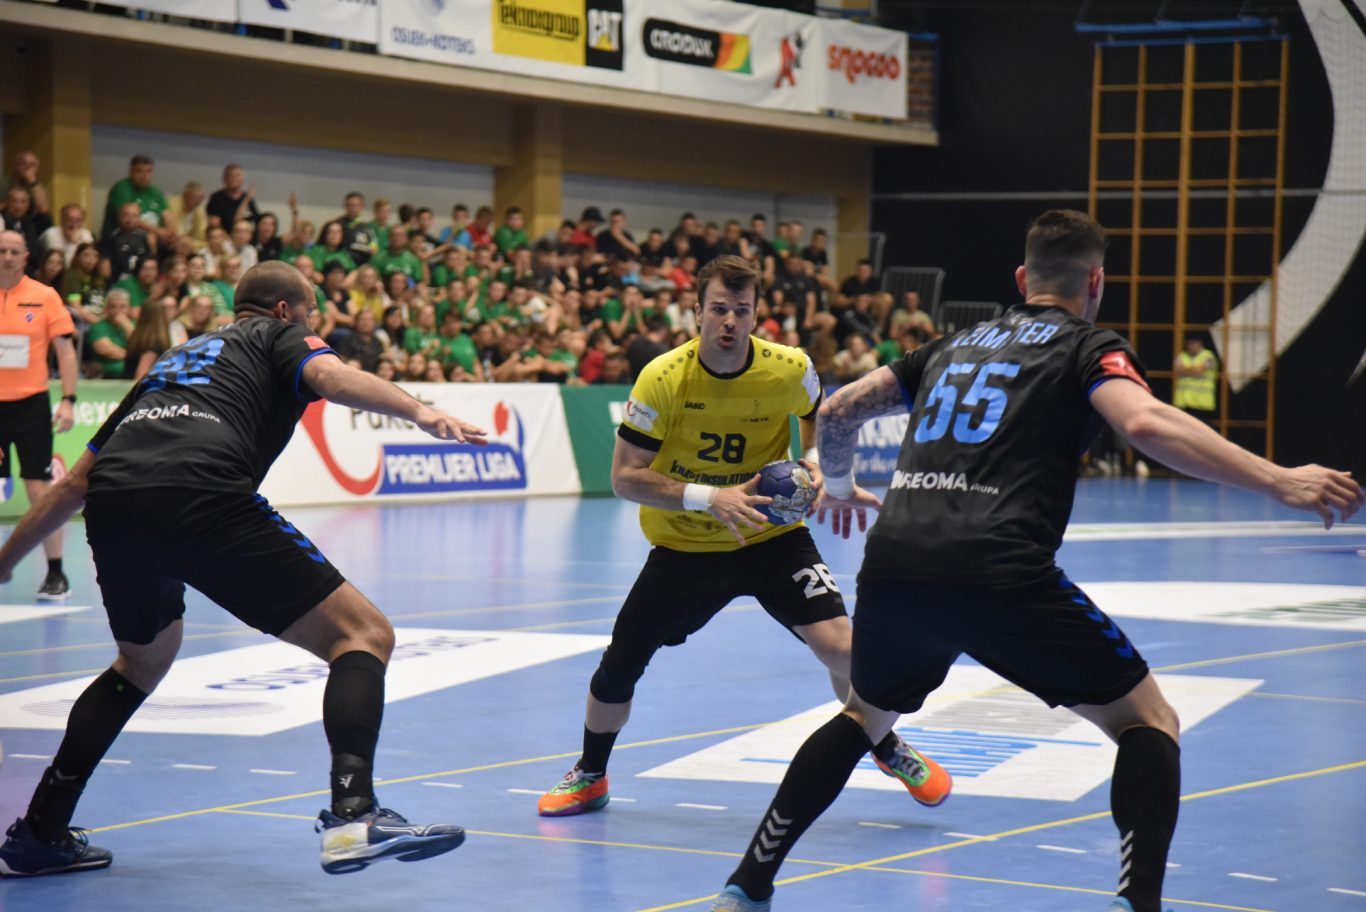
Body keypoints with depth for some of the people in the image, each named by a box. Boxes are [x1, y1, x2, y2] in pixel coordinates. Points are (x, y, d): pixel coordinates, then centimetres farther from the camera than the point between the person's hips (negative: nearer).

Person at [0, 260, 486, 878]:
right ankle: (353, 814, -25)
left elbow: (75, 483, 39)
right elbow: (330, 376, -3)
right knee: (363, 634, -2)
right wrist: (420, 413, -17)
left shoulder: (174, 359, 38)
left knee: (144, 659, 34)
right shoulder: (279, 335, 24)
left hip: (111, 505, 7)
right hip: (202, 496, -7)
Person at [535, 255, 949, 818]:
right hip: (683, 546, 0)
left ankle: (892, 752, 12)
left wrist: (815, 458, -10)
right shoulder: (663, 379, -20)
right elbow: (624, 478, -18)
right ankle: (590, 778, 30)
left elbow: (819, 414, 10)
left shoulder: (790, 370, -15)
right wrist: (708, 498, -30)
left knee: (839, 646, -17)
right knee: (617, 666, 1)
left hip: (771, 536, 0)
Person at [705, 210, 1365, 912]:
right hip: (999, 573, -5)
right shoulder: (1089, 347, 10)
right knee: (1148, 722, 9)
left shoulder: (955, 345, 26)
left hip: (891, 565, 5)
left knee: (865, 714, 32)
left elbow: (837, 411, 29)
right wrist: (1279, 482, -14)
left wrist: (839, 487, 50)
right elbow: (1146, 423, -11)